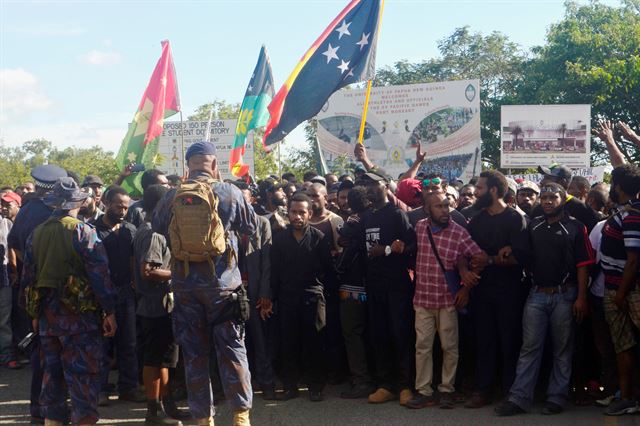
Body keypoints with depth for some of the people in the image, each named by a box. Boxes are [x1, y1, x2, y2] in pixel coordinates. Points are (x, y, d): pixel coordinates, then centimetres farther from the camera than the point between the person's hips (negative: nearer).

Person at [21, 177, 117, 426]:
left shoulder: (36, 234, 6)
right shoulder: (84, 232, -10)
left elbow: (27, 277, 11)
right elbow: (99, 275, -13)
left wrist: (35, 314, 18)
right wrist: (109, 312, -8)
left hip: (46, 314, 6)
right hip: (79, 314, -5)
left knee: (51, 372, 15)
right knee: (82, 375, -1)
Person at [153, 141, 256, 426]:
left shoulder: (172, 196, -3)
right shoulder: (229, 192, -7)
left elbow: (157, 227, 10)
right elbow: (250, 227, 4)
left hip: (184, 284, 1)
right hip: (222, 282, -1)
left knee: (194, 353, 9)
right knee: (232, 348, 7)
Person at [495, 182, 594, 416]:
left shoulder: (575, 228, 0)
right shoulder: (533, 226, 11)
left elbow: (583, 265, -4)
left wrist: (581, 298, -10)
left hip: (564, 295, -3)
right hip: (537, 294, 3)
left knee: (562, 349, 5)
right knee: (530, 347, 1)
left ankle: (557, 398, 12)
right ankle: (519, 398, 1)